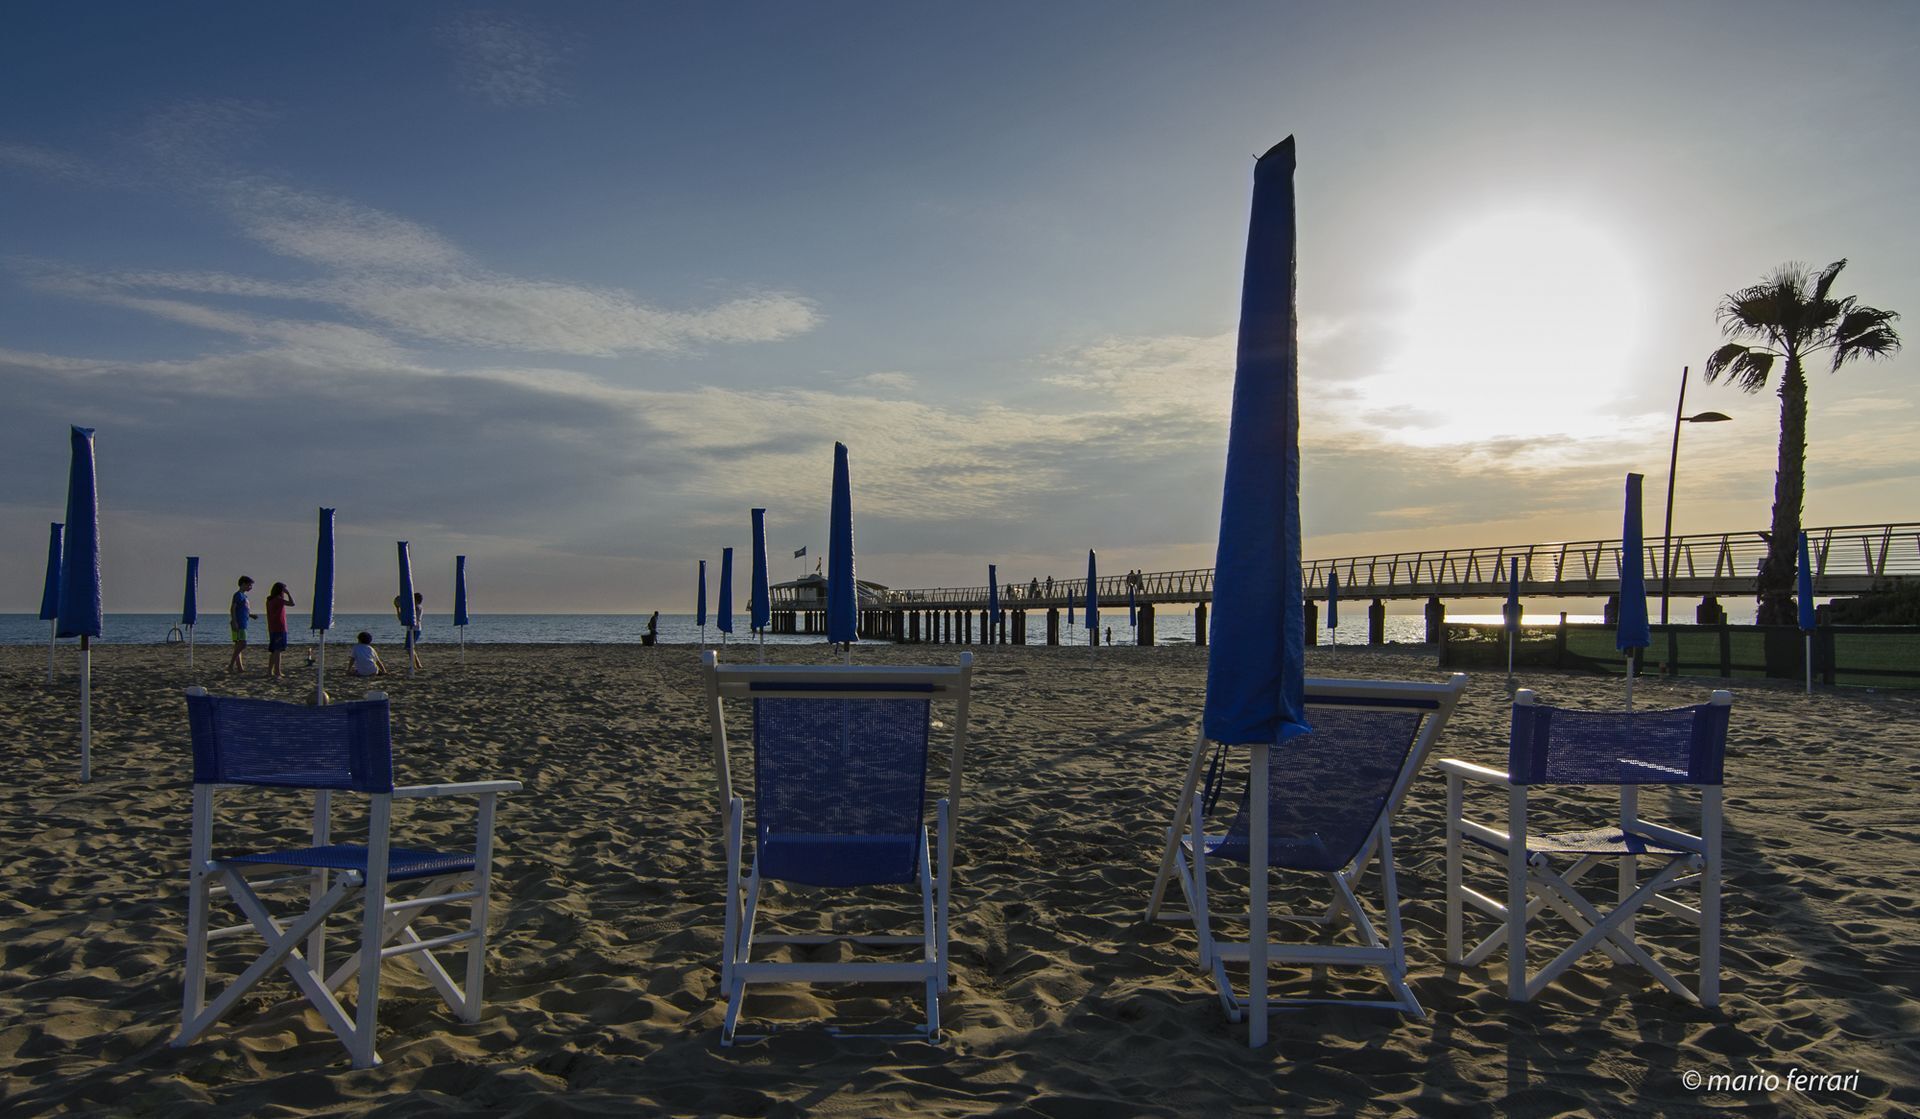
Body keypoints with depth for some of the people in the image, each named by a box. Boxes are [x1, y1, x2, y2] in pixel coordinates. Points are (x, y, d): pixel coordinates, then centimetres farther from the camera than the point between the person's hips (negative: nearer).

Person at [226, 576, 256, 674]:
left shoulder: (243, 595, 20)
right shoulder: (238, 594, -7)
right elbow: (232, 608, -15)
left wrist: (252, 615, 12)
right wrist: (234, 622, -22)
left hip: (242, 624, 10)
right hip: (238, 624, -10)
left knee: (239, 645, 8)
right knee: (242, 644, -15)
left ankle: (240, 667, 9)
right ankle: (230, 665, -15)